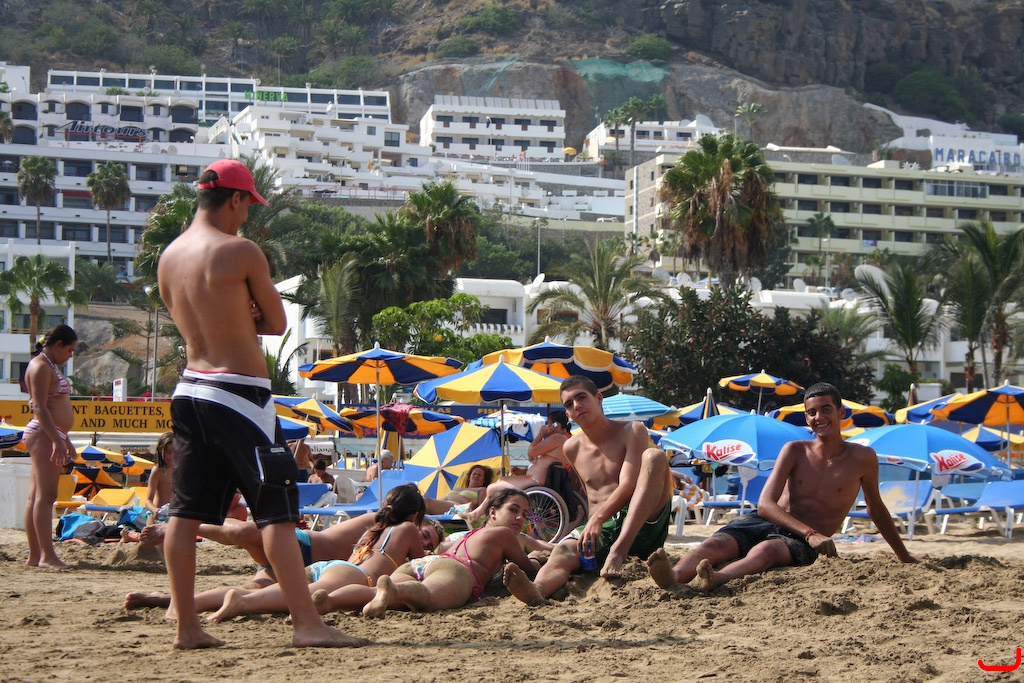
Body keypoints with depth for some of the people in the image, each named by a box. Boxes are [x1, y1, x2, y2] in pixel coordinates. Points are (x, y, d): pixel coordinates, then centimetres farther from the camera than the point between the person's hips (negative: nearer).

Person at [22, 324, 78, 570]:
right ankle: (47, 556, -20)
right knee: (45, 496, -15)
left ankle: (34, 555, 8)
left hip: (52, 435, 11)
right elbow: (40, 408, -18)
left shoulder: (50, 366, 22)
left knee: (36, 497, 8)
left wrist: (65, 440, 26)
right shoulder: (40, 366, -10)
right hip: (43, 434, -11)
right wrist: (57, 439, -23)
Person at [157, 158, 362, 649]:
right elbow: (277, 323, -4)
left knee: (185, 511, 8)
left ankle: (187, 626, 10)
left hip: (191, 387, 8)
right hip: (239, 393, -7)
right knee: (276, 508, -6)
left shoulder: (169, 257, 9)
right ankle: (306, 623, -10)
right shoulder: (241, 252, -12)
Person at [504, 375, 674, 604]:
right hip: (599, 532, 3)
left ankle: (619, 549, -40)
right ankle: (536, 590, -70)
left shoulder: (632, 432, 2)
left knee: (655, 456, -26)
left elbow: (629, 485, -13)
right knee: (562, 552, -31)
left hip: (642, 527, -3)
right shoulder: (571, 449, 17)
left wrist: (598, 518, -27)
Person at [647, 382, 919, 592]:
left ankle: (717, 579, -73)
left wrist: (904, 555, 32)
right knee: (716, 544, -33)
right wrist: (810, 533, -19)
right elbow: (766, 503, -4)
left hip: (800, 542, -2)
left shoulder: (862, 458, 6)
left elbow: (876, 509, 23)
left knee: (767, 549, -40)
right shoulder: (794, 451, 7)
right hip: (764, 522, 2)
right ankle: (673, 576, -66)